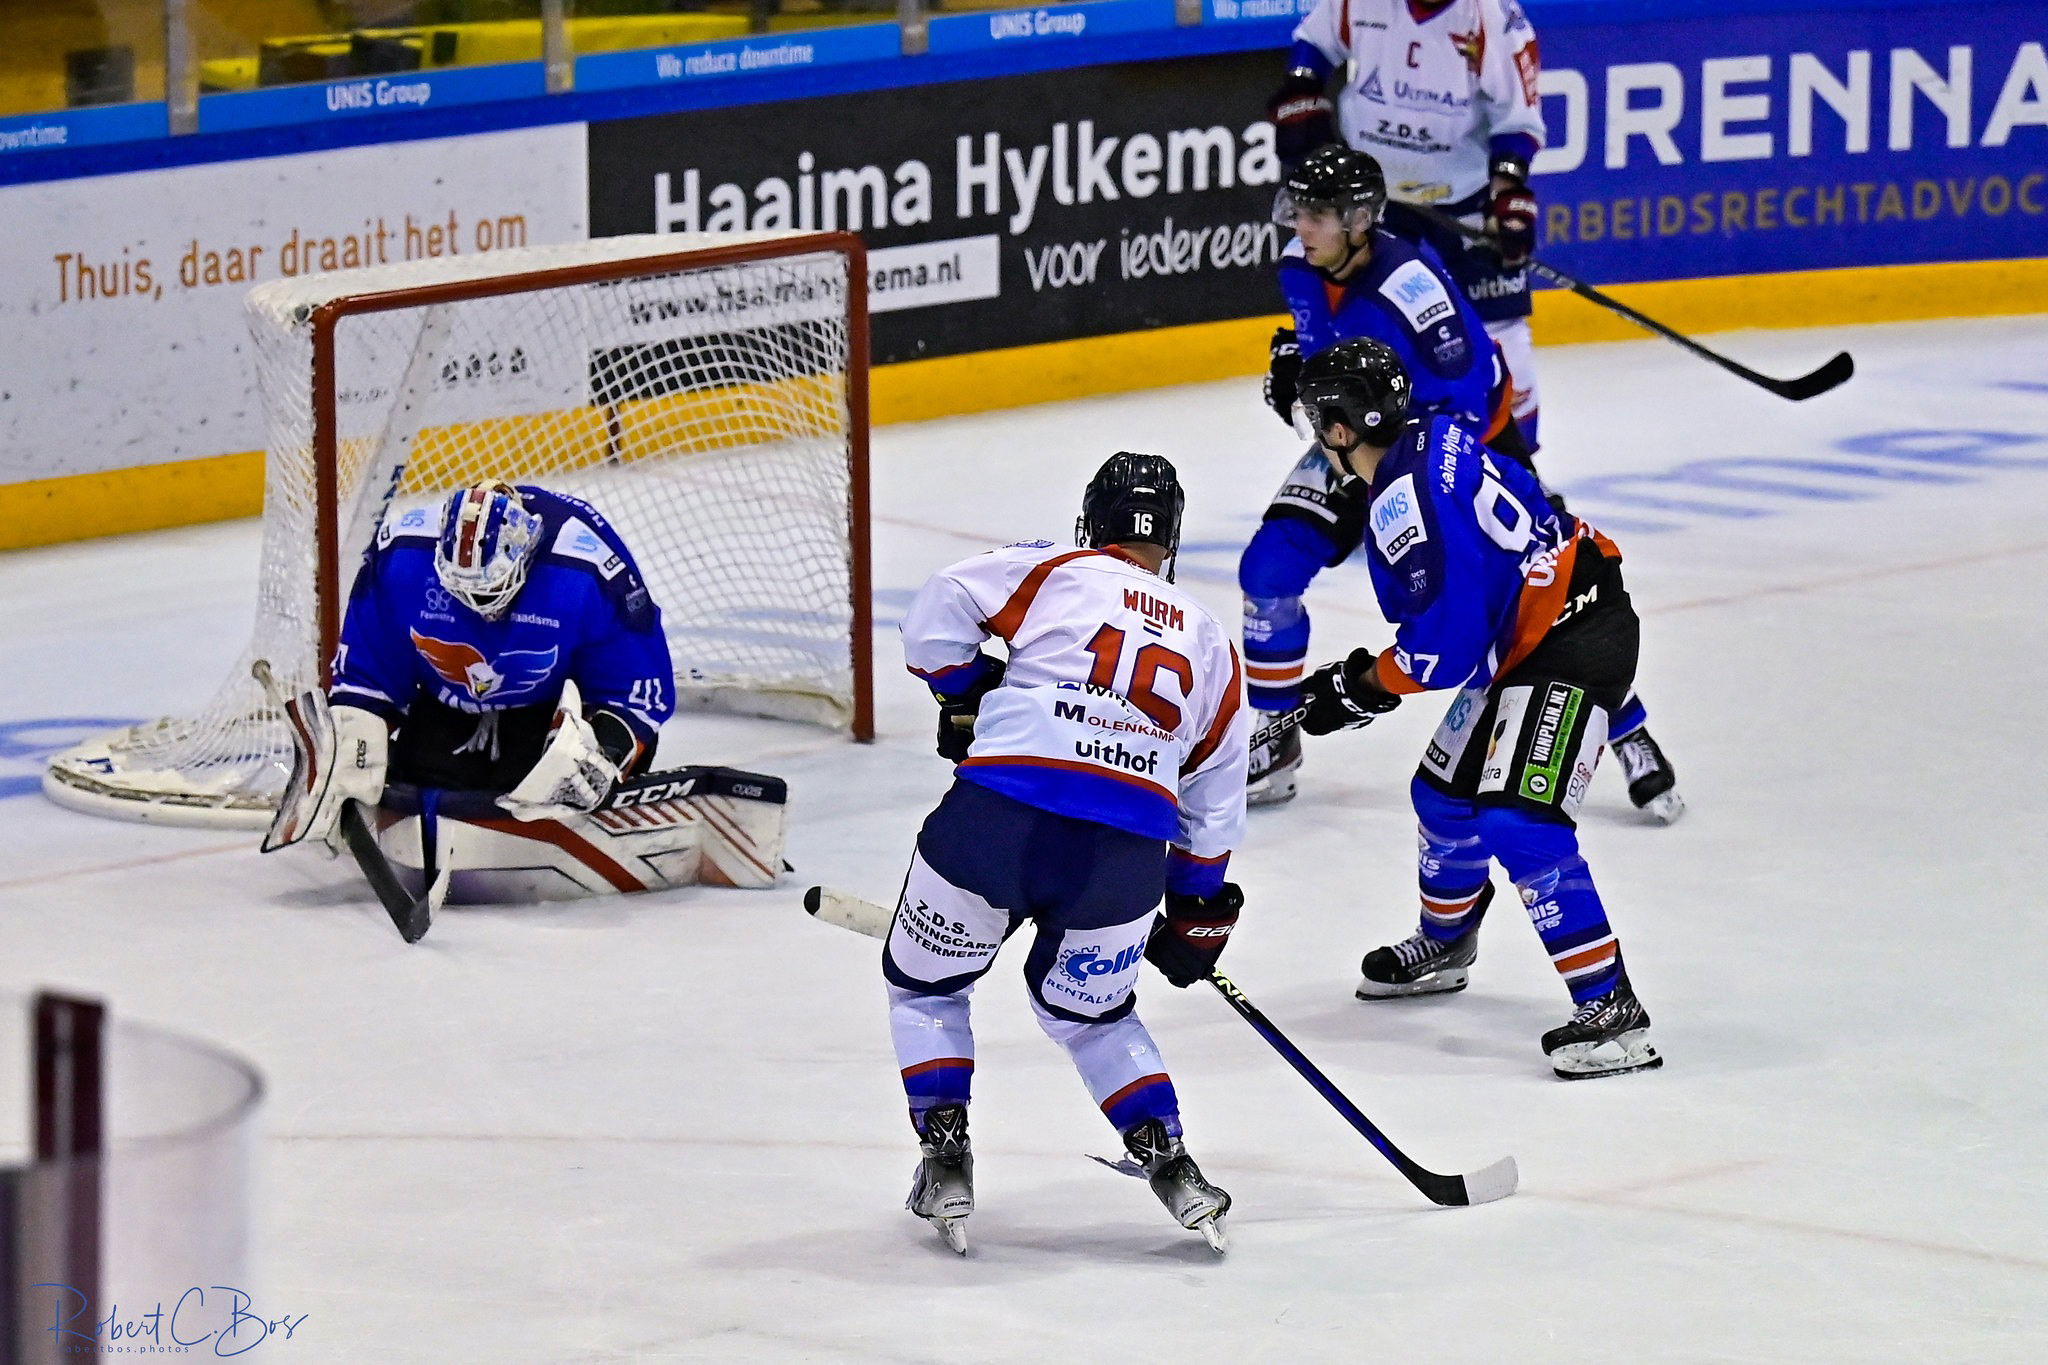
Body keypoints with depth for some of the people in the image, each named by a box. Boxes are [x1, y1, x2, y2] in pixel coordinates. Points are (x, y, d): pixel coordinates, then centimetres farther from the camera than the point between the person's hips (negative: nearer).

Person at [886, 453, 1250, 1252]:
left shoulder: (1055, 574, 14)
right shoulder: (1207, 640, 26)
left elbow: (941, 609, 1)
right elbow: (1216, 797, 30)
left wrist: (966, 695, 16)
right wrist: (1196, 911, 39)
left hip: (998, 819, -3)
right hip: (1129, 854, 3)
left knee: (924, 982, 21)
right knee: (1088, 1009, 27)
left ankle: (945, 1161, 10)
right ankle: (1168, 1161, 11)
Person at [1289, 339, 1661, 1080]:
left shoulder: (1409, 500, -23)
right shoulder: (1432, 440, 7)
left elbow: (1449, 640, -24)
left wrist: (1363, 684, -9)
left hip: (1575, 643, -11)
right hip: (1526, 641, 11)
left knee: (1517, 822, -20)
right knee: (1446, 792, 23)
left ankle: (1611, 1010, -24)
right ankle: (1444, 944, 48)